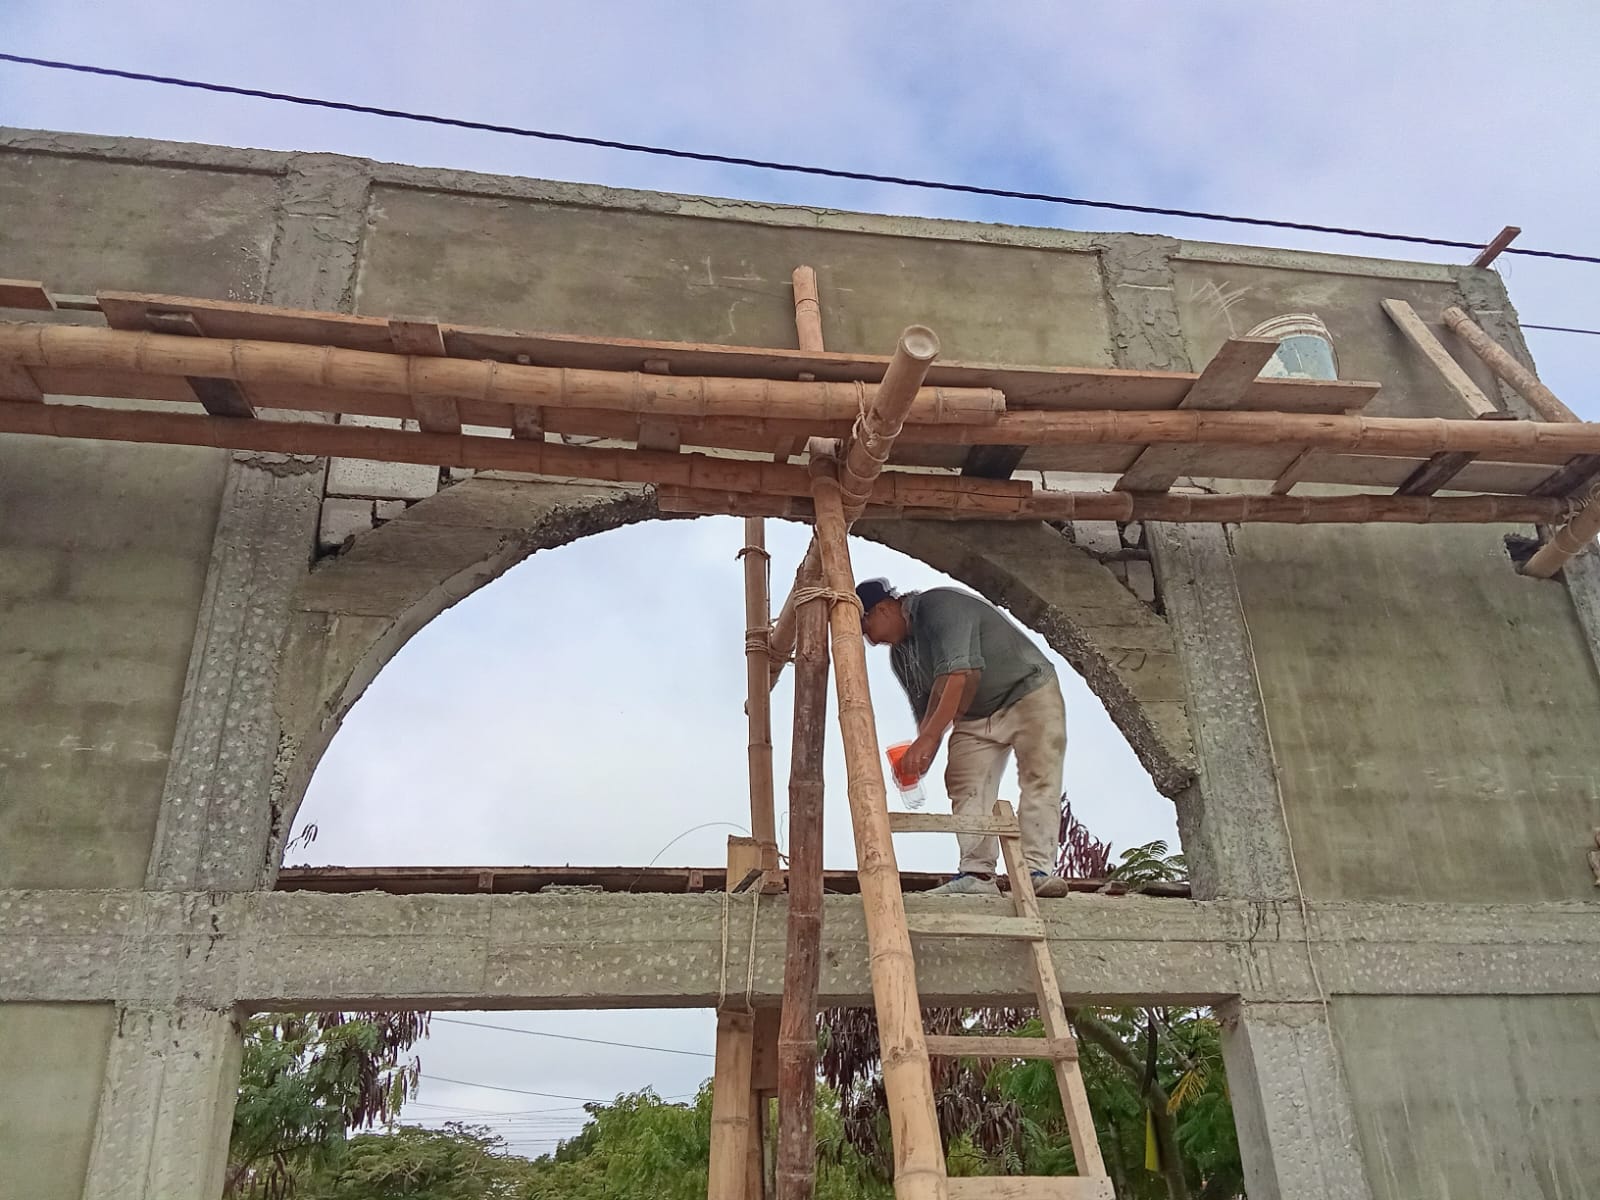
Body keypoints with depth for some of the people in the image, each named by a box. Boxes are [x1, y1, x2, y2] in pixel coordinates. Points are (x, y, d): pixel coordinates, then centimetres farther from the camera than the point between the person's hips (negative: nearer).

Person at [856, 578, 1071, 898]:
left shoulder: (940, 606, -23)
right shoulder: (899, 654, 4)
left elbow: (958, 675, -35)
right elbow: (926, 707, 5)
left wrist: (928, 739, -41)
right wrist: (920, 757, -13)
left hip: (1029, 693, -8)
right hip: (974, 717, 8)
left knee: (1039, 779, -18)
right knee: (965, 788, -8)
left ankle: (1038, 870, -22)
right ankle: (977, 873, -14)